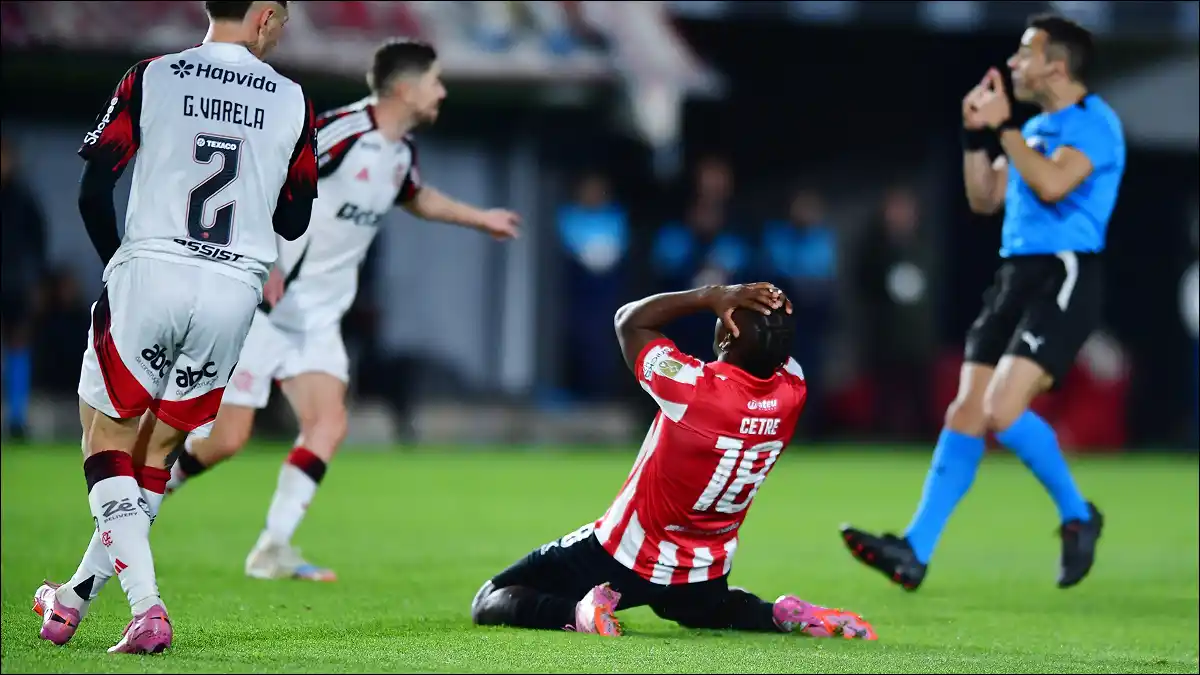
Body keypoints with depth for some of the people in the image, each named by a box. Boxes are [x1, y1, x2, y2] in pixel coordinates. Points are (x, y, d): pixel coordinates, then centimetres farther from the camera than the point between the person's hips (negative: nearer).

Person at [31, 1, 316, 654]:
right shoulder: (292, 102, 5)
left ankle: (146, 605, -8)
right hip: (234, 290, 2)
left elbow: (93, 190, -1)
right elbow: (293, 224, 11)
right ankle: (77, 596, 23)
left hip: (147, 274, -2)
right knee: (157, 447, 16)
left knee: (107, 437, 8)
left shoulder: (151, 78, 1)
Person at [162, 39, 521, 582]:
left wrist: (481, 218, 36)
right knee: (228, 438, -9)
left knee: (328, 424, -10)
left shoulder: (400, 150, 7)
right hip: (258, 304, -8)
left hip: (316, 316, 8)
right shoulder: (340, 131, -21)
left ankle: (272, 551, -6)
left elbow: (417, 197, 32)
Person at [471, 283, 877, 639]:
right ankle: (784, 616, 11)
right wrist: (777, 307, -13)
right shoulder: (791, 393, -15)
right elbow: (777, 351, 9)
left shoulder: (694, 388, -28)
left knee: (491, 603, 2)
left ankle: (578, 613, -21)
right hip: (703, 576, 5)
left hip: (622, 559, -5)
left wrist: (711, 296, -14)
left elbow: (630, 320, -10)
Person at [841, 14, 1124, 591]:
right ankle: (915, 553, -3)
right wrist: (976, 134, 10)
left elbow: (1053, 184, -23)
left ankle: (1078, 517, 2)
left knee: (1002, 411, -20)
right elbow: (984, 200, 22)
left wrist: (1004, 126, -15)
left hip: (1064, 278, -9)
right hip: (1015, 277, 9)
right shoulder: (1035, 128, 20)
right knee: (966, 413, 0)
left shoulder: (1094, 123, -8)